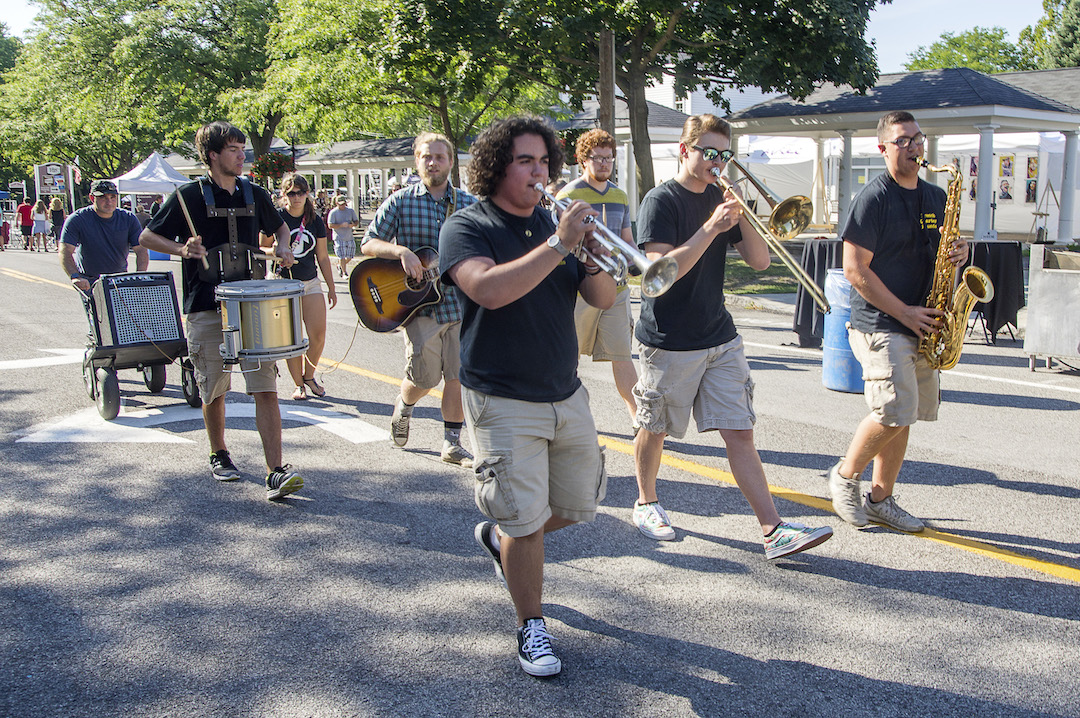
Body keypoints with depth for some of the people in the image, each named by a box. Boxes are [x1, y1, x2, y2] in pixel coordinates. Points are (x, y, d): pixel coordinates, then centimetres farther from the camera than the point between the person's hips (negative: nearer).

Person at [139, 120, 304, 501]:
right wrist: (182, 249, -15)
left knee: (266, 388, -8)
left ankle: (276, 473, -11)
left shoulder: (254, 195, 9)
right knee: (214, 391, 9)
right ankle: (218, 455, 33)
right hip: (206, 311, -2)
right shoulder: (190, 195, -2)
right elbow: (146, 237, 3)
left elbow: (280, 226, 27)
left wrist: (283, 248, 5)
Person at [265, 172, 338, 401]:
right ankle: (298, 384, 13)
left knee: (318, 335, -4)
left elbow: (322, 257, 13)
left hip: (311, 283, 3)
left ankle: (309, 376, 19)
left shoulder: (315, 221, 7)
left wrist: (331, 287, 14)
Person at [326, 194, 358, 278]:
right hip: (339, 238, -4)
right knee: (342, 256, -8)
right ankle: (344, 273, 5)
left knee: (350, 256, 6)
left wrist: (353, 224, -11)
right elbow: (330, 225, -10)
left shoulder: (351, 210, 8)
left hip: (350, 237, 4)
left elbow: (357, 221, 13)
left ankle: (340, 265, 32)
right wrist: (341, 225, -21)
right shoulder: (333, 212, -4)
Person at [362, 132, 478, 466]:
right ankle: (403, 405, 31)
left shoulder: (469, 203, 8)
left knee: (457, 375, 3)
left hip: (460, 301, 2)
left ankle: (452, 444, 17)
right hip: (418, 302, -2)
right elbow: (368, 243, 0)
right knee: (425, 376, -4)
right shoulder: (400, 202, 2)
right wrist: (401, 251, -18)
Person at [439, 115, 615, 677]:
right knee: (527, 523, -3)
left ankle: (498, 535, 42)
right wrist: (559, 244, -29)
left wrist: (595, 261, -15)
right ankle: (531, 628, 17)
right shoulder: (467, 228, -8)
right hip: (504, 402, -6)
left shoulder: (554, 223, 9)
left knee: (580, 504, 16)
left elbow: (603, 299, 5)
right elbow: (490, 290, -29)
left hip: (566, 394, 6)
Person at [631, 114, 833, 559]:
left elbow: (760, 260, 5)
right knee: (655, 429, 11)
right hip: (668, 343, -5)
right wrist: (712, 227, -25)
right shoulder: (660, 201, -8)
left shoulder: (721, 198, 11)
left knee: (739, 433, 0)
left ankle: (774, 531, -3)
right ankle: (646, 502, 35)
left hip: (720, 339, 5)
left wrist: (742, 214, -9)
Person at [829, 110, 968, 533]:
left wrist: (958, 253, 0)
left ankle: (880, 499, 19)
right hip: (880, 324, -7)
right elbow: (855, 270, -13)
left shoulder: (936, 197, 14)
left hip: (921, 325, 7)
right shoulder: (873, 199, -9)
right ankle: (845, 474, 8)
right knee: (894, 412, -15)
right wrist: (904, 312, -14)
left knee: (901, 417, 8)